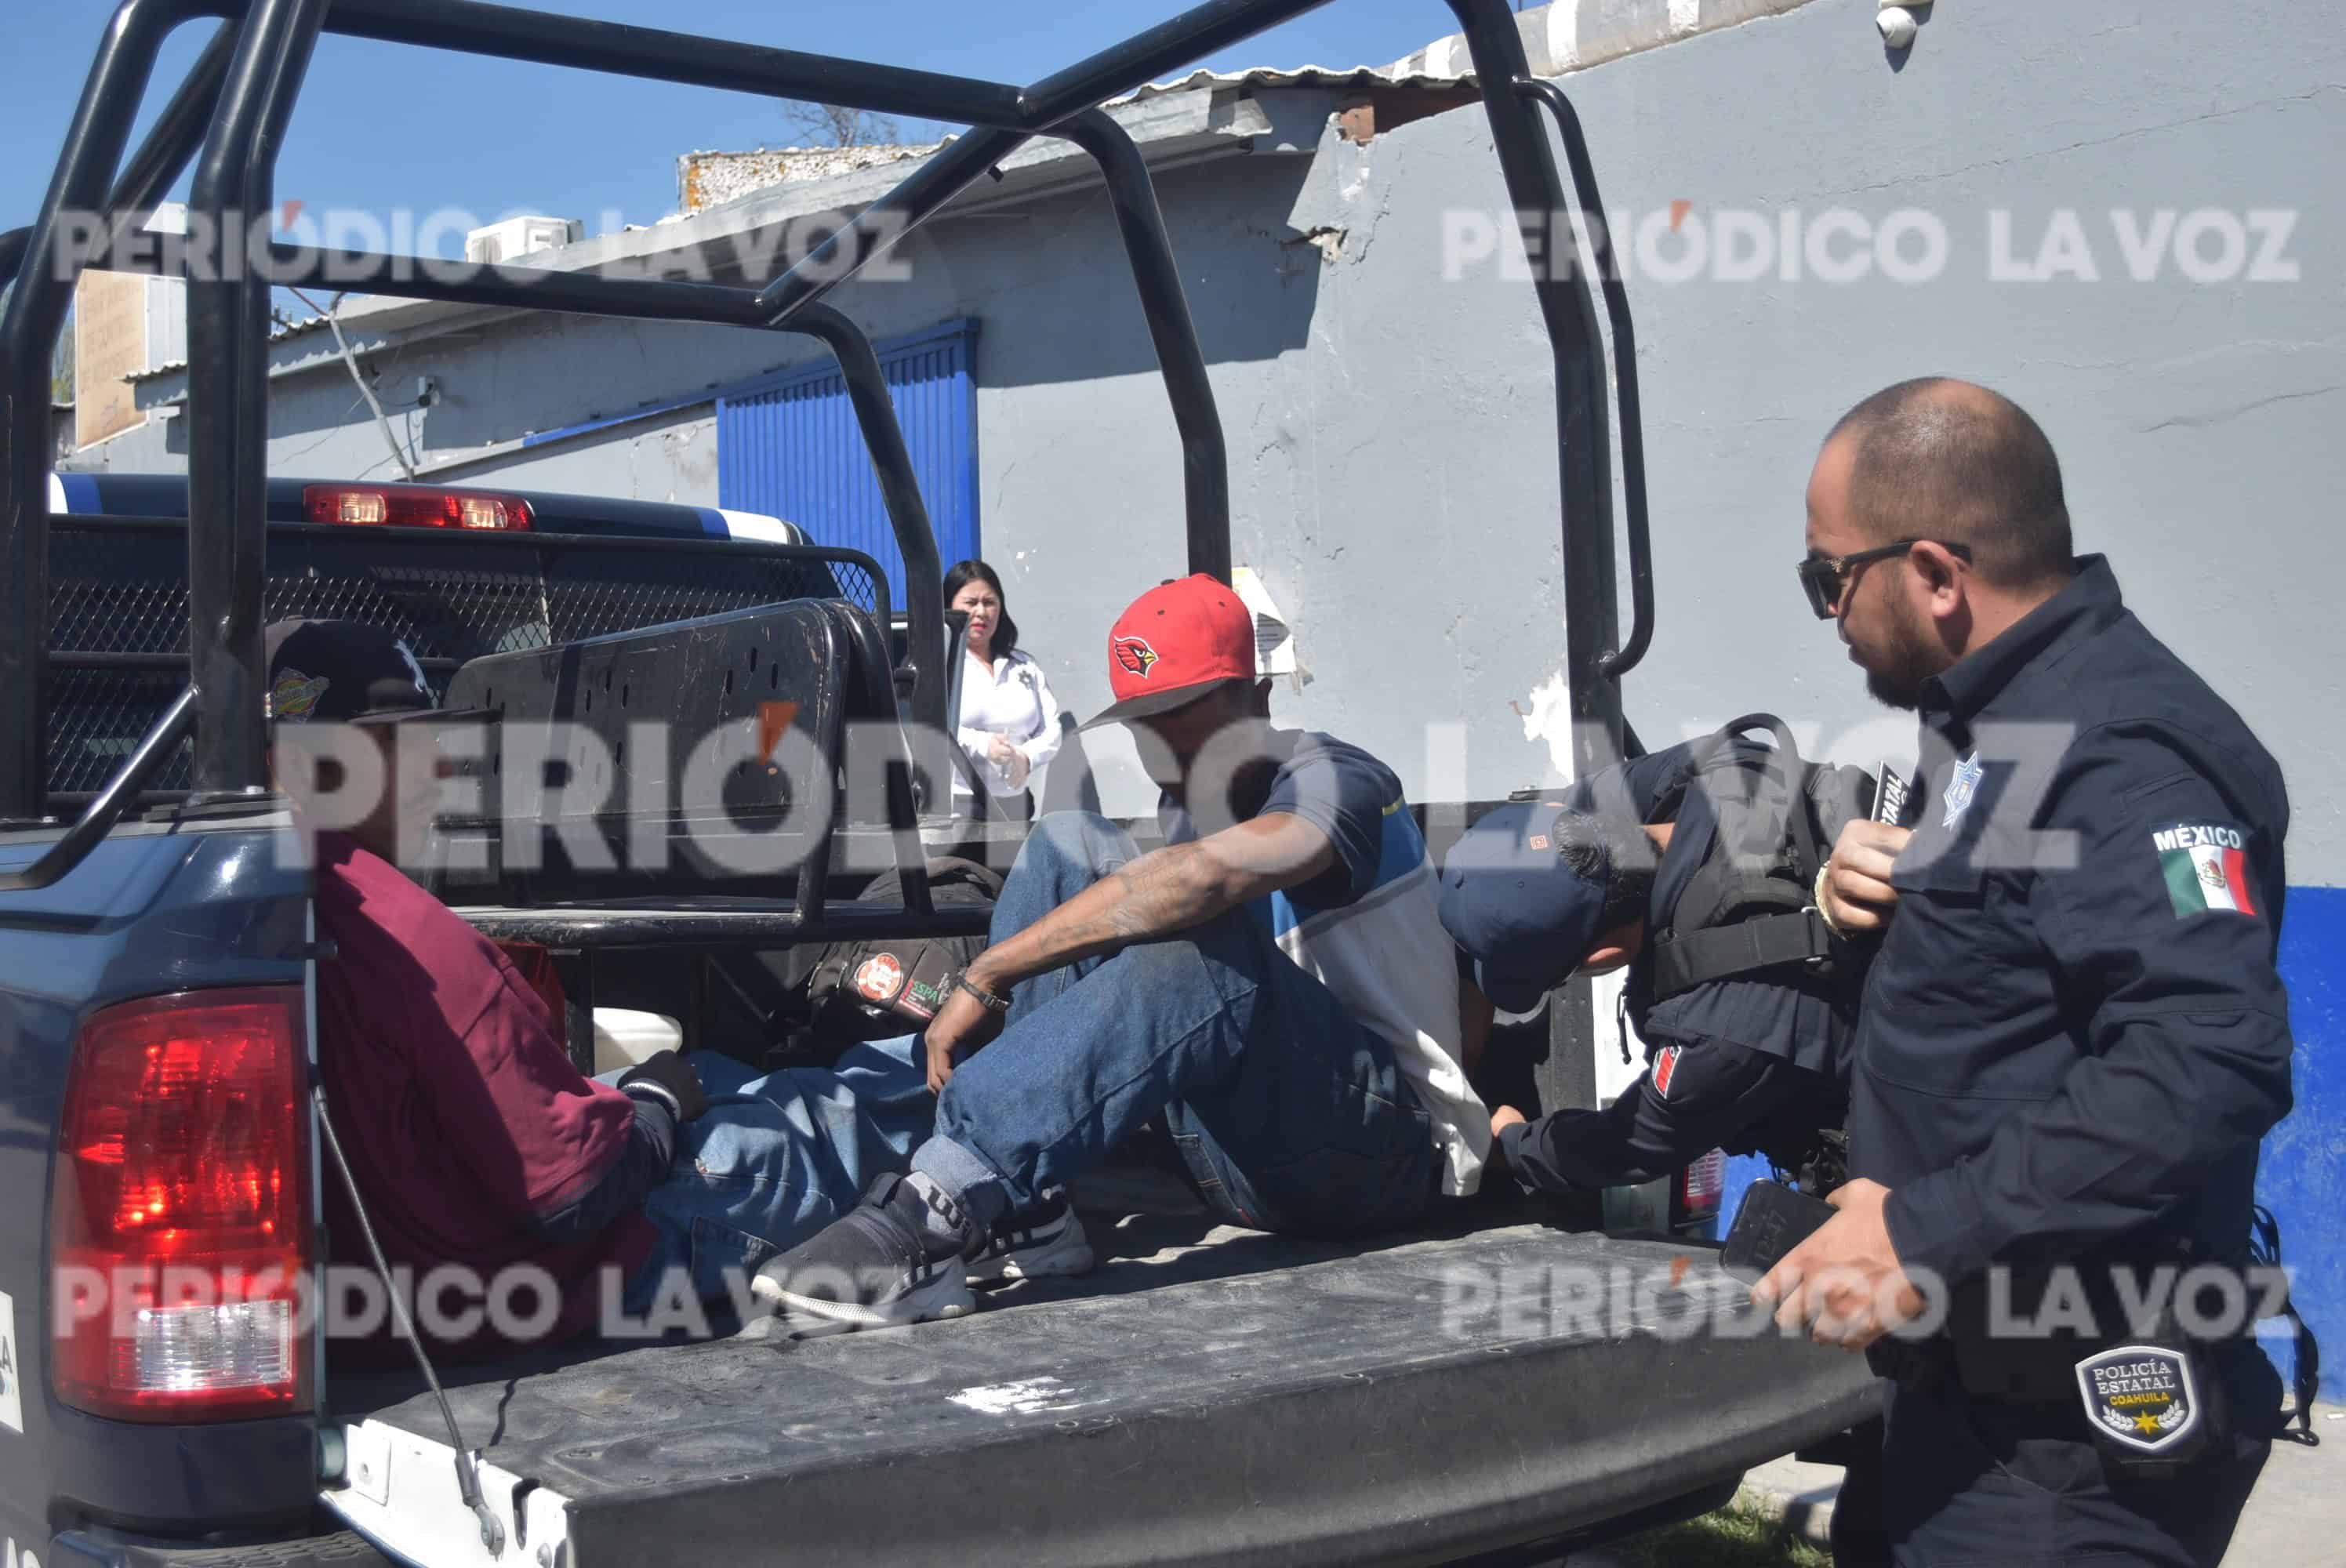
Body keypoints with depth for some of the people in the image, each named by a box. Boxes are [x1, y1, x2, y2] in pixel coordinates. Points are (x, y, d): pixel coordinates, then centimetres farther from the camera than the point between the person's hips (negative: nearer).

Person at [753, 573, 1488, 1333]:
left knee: (1205, 940, -35)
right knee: (1070, 844, -4)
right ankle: (1024, 1211, -18)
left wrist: (983, 979, -31)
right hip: (1246, 1164, 7)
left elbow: (1204, 875, -32)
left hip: (1393, 1150, -7)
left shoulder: (1338, 780, -13)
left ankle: (931, 1214, -40)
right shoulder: (1184, 809, 13)